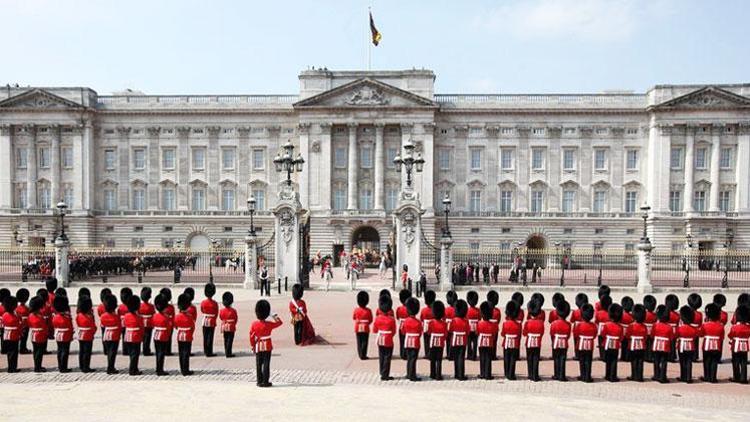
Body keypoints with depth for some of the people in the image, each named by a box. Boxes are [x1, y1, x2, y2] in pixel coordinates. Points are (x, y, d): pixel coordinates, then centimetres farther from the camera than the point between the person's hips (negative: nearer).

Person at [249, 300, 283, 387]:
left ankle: (259, 381, 13)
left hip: (258, 347, 3)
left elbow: (251, 336, 0)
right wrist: (275, 316, 11)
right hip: (267, 347, -2)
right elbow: (280, 322, 1)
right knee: (266, 364, 1)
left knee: (258, 365, 9)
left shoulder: (254, 324, -6)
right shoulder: (269, 324, -12)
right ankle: (265, 382, 1)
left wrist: (252, 346, 10)